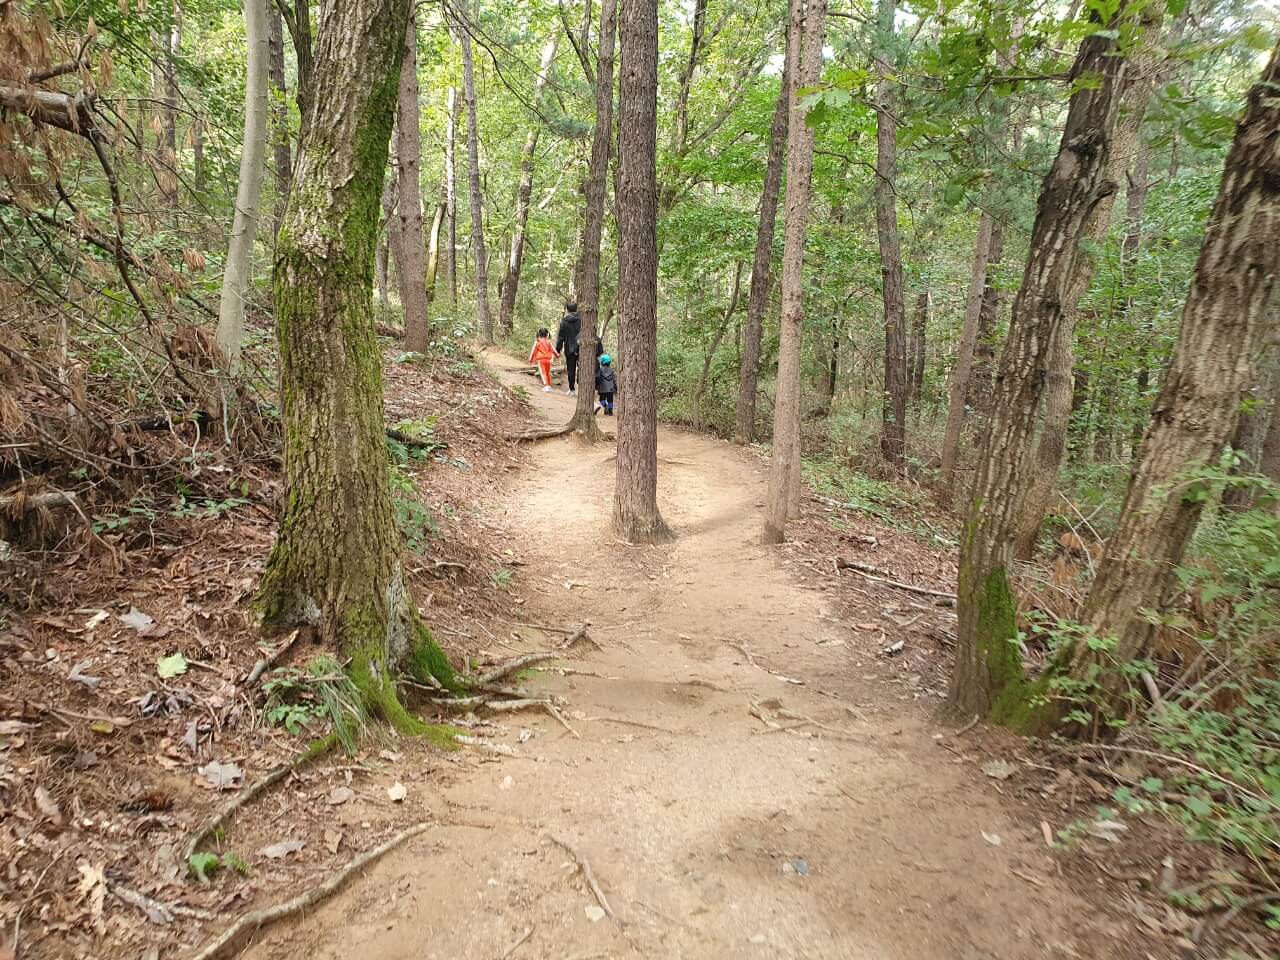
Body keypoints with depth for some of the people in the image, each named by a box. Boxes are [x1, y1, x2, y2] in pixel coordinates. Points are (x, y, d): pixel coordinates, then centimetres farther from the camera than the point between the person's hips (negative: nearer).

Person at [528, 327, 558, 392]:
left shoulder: (537, 342, -5)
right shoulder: (548, 342, 4)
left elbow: (534, 351, 0)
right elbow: (553, 349, 10)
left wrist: (531, 359, 9)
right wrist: (557, 355, 26)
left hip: (540, 360, -3)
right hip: (547, 359, 3)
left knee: (543, 373, -5)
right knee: (548, 373, 16)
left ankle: (546, 386, -17)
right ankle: (549, 385, 23)